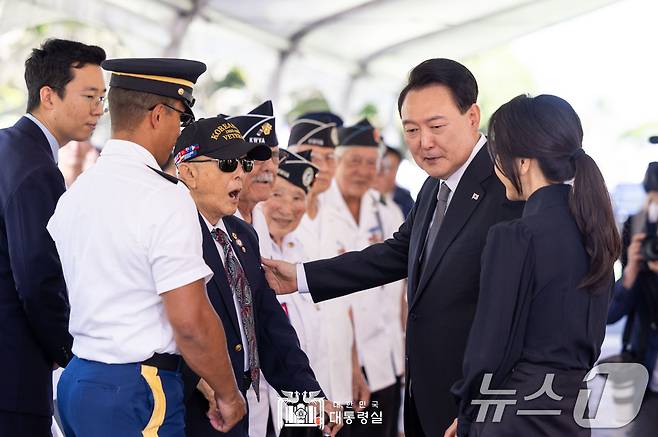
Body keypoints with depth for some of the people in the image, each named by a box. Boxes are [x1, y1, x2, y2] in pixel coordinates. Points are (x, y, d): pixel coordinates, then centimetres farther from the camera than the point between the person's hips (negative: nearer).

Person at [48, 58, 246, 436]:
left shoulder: (73, 194, 9)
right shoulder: (165, 196, -15)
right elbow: (191, 321, -19)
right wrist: (228, 394, -5)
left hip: (76, 377, 8)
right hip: (138, 393, -8)